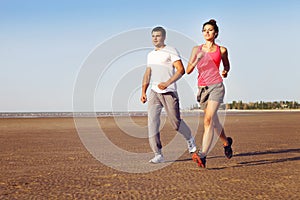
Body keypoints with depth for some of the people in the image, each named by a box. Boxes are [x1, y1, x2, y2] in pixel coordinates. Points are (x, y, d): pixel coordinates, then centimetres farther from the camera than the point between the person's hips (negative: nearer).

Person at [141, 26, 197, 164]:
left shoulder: (171, 51, -3)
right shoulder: (150, 55, 18)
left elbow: (181, 70, -12)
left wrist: (167, 83, -23)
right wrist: (143, 92, 11)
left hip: (169, 92, -6)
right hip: (154, 92, 6)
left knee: (176, 123, 2)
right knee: (152, 121, -9)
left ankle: (190, 139, 34)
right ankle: (158, 154, -6)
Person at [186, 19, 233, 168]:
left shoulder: (221, 50, 6)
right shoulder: (197, 49, 9)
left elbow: (226, 66, 23)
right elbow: (188, 70, 3)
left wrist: (225, 72, 1)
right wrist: (197, 59, -13)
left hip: (216, 86, -4)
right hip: (202, 88, 4)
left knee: (209, 120, -21)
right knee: (214, 122, 17)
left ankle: (202, 155, -28)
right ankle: (226, 142, 45)